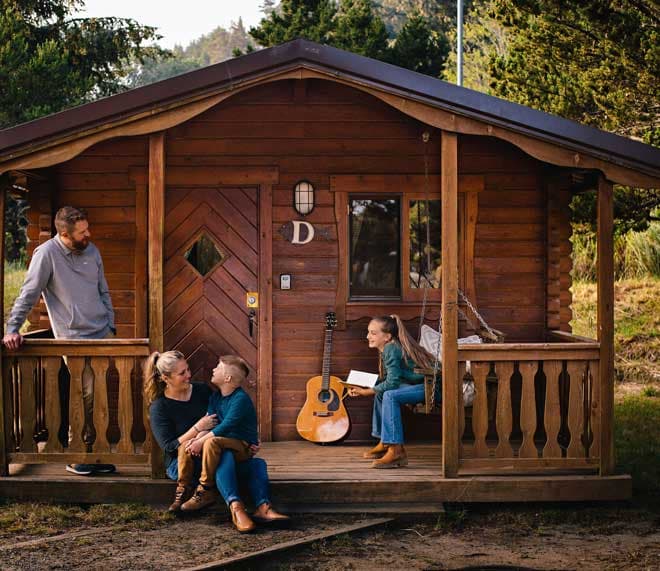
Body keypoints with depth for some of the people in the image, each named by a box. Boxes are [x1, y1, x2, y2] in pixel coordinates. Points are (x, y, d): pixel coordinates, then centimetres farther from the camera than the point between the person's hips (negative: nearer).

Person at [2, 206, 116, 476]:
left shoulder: (92, 251, 8)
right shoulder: (47, 254, -11)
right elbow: (28, 294, -11)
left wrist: (111, 326, 12)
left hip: (102, 335, 6)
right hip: (74, 338, -6)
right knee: (85, 398, -6)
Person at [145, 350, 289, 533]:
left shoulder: (202, 391, 6)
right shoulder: (159, 407, -9)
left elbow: (223, 422, 13)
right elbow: (169, 447, -14)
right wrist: (198, 428, -19)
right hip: (181, 465, -6)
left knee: (257, 464, -15)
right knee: (224, 456, -35)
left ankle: (263, 508, -38)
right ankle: (236, 508, -52)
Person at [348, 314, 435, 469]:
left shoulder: (391, 349, -17)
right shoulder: (386, 349, 11)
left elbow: (391, 382, -22)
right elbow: (384, 380, 15)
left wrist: (366, 392, -13)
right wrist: (361, 388, 3)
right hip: (421, 384, 11)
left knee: (390, 395, -25)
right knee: (381, 391, 15)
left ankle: (396, 451, -25)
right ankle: (385, 443, 22)